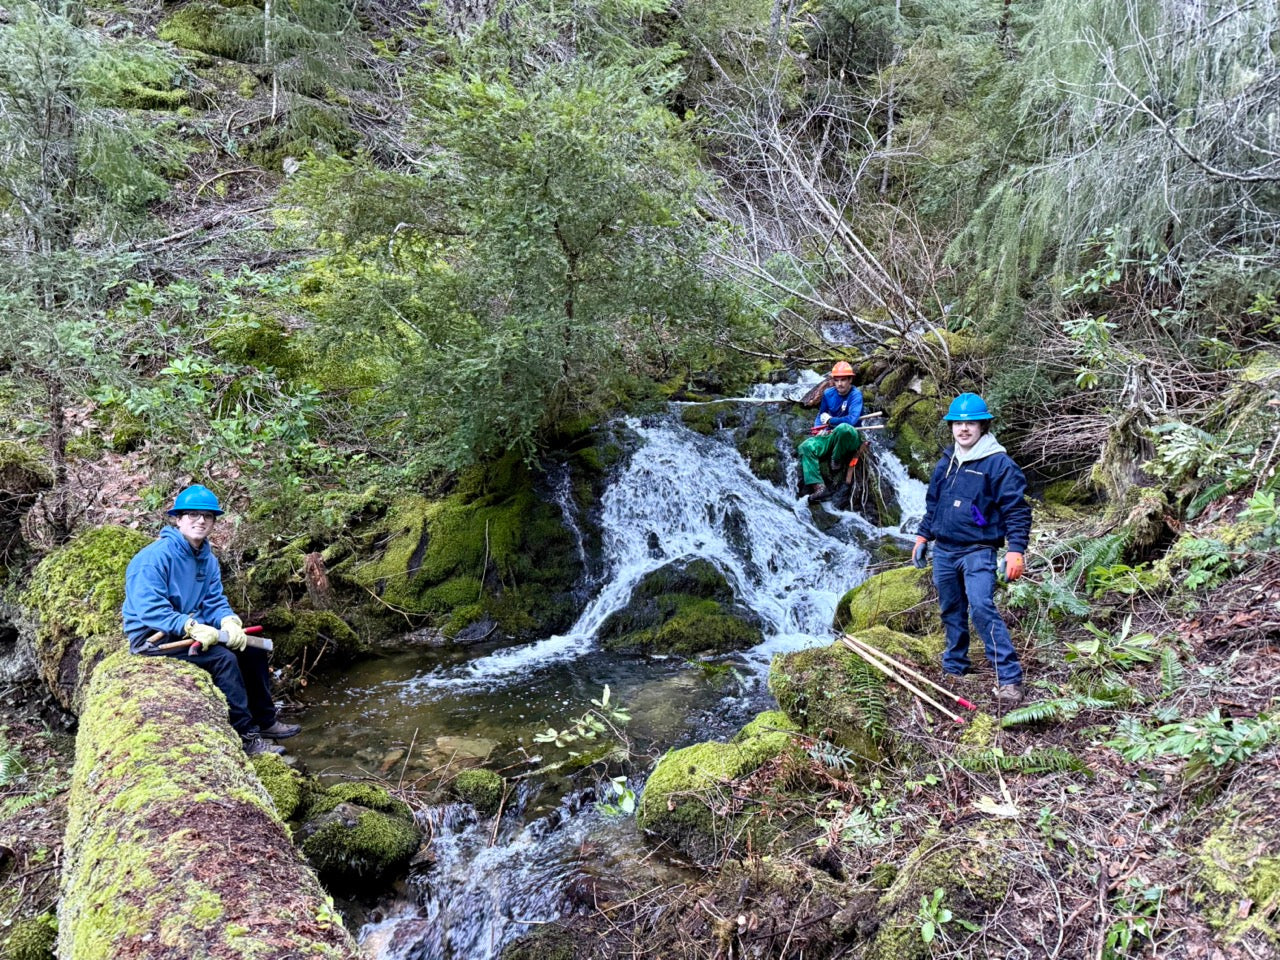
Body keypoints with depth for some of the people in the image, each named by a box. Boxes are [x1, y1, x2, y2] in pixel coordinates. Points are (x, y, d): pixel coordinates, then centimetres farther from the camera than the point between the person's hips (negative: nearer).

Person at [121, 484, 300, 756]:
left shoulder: (208, 560, 6)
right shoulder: (156, 557, -20)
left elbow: (215, 602, 3)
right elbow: (149, 609, -28)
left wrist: (229, 621, -19)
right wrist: (191, 627, -36)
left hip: (191, 629, 9)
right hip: (152, 637, -9)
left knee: (251, 648, 0)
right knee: (223, 658, -25)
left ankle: (265, 721, 12)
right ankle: (246, 737, -20)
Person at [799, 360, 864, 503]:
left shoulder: (856, 395, -11)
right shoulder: (828, 394, 6)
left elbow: (852, 420, -24)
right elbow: (820, 415, 20)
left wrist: (829, 420, -11)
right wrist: (818, 428, -1)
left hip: (850, 437, -6)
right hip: (831, 436, 6)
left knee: (843, 427, -41)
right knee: (806, 447, -20)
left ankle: (837, 461, -13)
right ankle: (819, 488, -31)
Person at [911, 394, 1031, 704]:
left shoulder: (999, 463, -8)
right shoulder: (945, 463, 12)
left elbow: (1017, 510, -10)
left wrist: (1016, 549, -18)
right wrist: (922, 536, 19)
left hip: (978, 551, -7)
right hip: (944, 551, 7)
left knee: (981, 608, -21)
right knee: (951, 612, 13)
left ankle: (1010, 679, -19)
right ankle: (954, 669, 27)